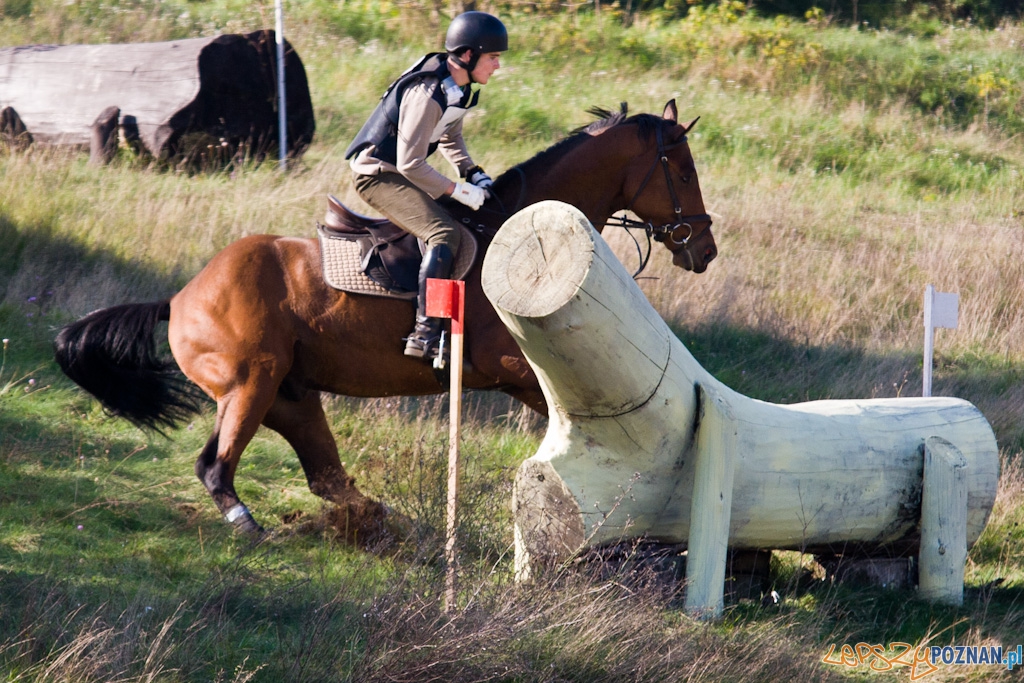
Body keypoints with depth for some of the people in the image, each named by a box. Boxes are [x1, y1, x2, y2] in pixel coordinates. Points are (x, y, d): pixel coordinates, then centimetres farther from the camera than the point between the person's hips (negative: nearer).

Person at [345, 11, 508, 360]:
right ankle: (425, 334, -32)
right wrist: (458, 190, -20)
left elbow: (450, 138, 18)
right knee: (445, 232, -26)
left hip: (400, 170, 10)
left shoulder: (459, 89, 2)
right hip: (377, 173, -10)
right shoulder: (427, 95, -27)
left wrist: (474, 173, 2)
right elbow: (410, 164, -26)